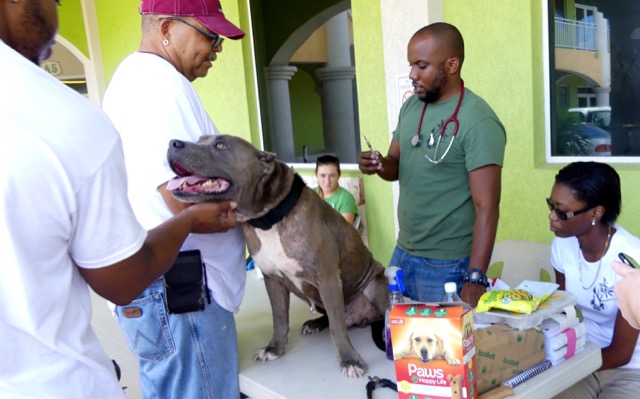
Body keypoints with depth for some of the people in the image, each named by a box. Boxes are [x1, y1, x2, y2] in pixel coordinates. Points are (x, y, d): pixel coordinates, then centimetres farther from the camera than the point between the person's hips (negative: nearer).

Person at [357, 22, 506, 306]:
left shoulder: (478, 121, -18)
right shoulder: (411, 106, 4)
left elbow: (486, 206, -21)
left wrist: (475, 277, -25)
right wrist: (379, 164, -10)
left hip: (447, 264, -7)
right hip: (402, 253, 7)